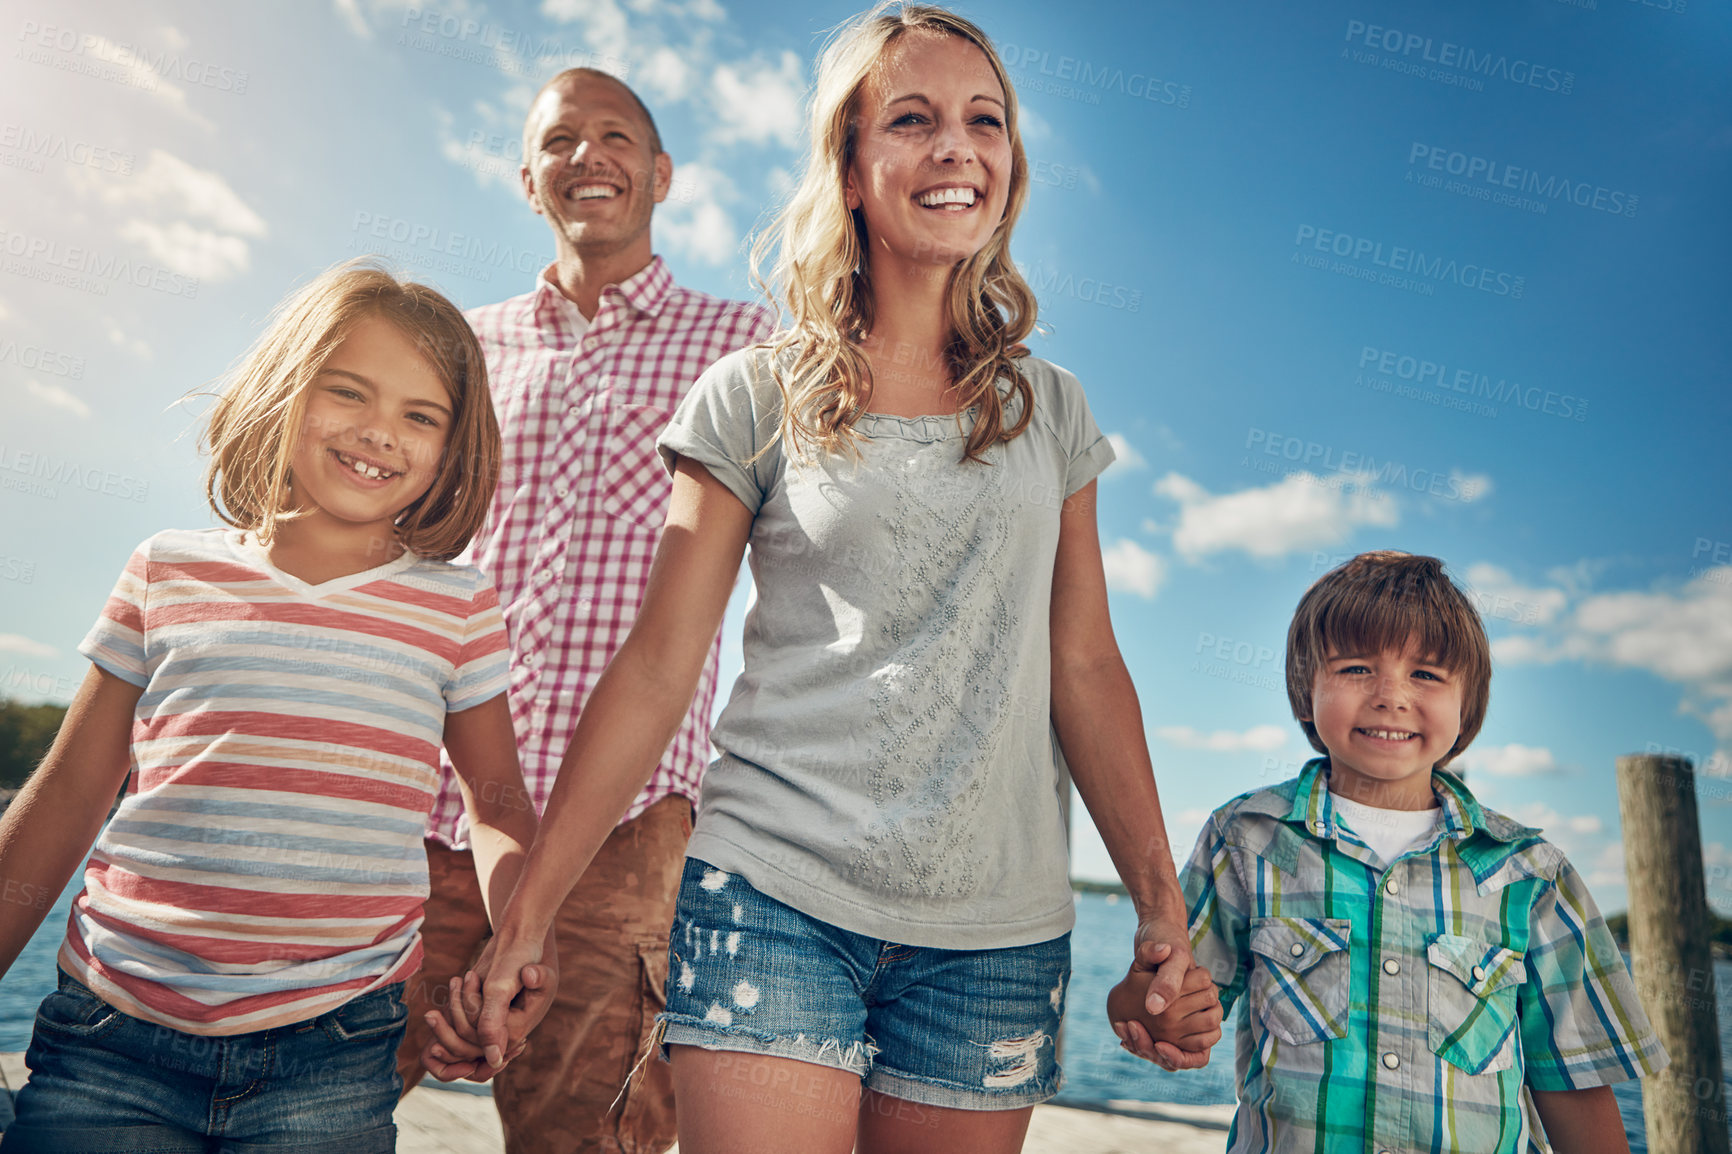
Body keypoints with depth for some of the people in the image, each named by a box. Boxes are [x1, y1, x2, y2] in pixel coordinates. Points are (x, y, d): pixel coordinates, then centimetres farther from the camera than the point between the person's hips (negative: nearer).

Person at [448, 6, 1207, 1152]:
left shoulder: (1050, 409, 8)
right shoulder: (756, 398, 0)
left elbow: (1087, 667, 8)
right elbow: (658, 666, -1)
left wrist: (1163, 903, 2)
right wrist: (527, 911, -3)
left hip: (998, 929, 3)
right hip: (776, 894, -2)